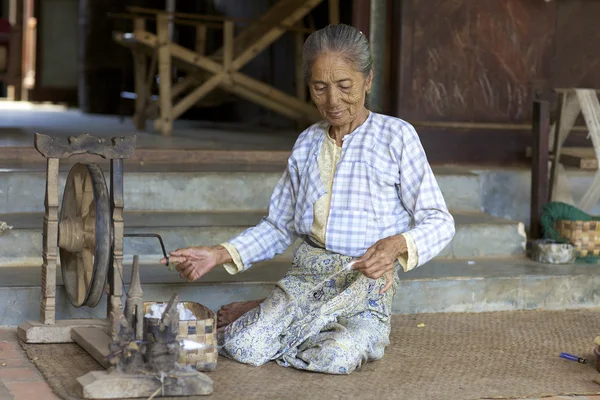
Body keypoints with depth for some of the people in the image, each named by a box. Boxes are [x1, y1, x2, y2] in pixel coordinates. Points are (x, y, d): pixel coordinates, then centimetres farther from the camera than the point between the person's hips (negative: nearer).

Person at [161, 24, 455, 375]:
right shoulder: (307, 144, 16)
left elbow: (439, 222, -4)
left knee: (337, 357, -33)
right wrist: (220, 254, 5)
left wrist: (397, 245, -25)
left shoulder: (396, 136, -1)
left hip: (367, 281, -3)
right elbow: (280, 227, 19)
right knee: (243, 348, -22)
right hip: (307, 276, 3)